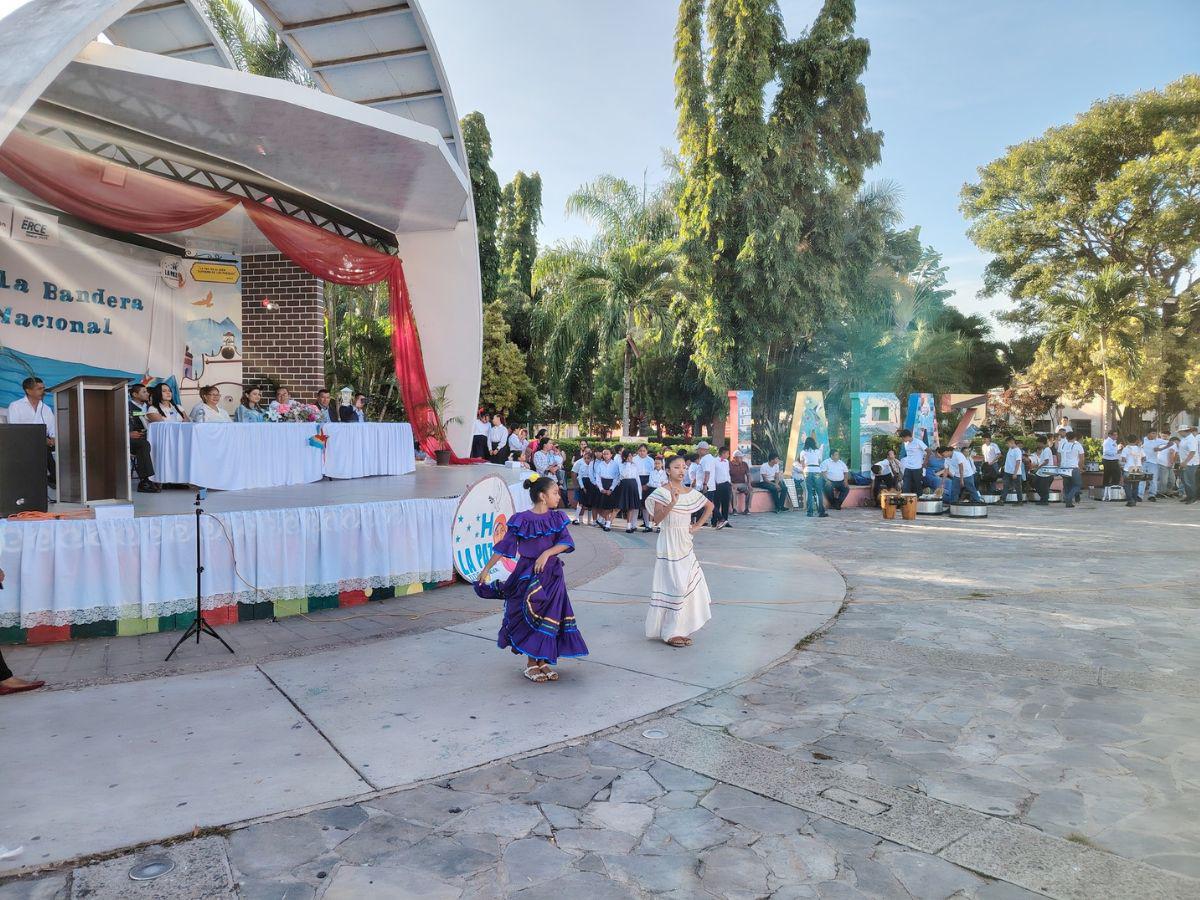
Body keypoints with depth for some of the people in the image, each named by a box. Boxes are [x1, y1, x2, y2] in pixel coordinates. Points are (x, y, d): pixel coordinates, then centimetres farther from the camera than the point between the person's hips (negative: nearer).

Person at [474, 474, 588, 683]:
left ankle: (543, 661, 19)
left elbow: (566, 543, -6)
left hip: (552, 574, 4)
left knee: (549, 617, 5)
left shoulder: (557, 518, 2)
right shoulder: (522, 521, -9)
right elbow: (504, 546, -6)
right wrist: (486, 569, -4)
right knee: (529, 617, 1)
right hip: (527, 575, -4)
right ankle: (531, 664, 14)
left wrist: (547, 553, -21)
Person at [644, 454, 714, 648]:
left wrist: (698, 526, 11)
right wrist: (672, 503, -31)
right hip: (669, 543, -6)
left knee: (689, 583, 8)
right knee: (673, 585, -6)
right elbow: (656, 519, -18)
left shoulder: (690, 493, 7)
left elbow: (709, 506, 21)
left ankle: (680, 627, 21)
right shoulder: (662, 492, -10)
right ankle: (670, 632, 5)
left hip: (685, 543, 6)